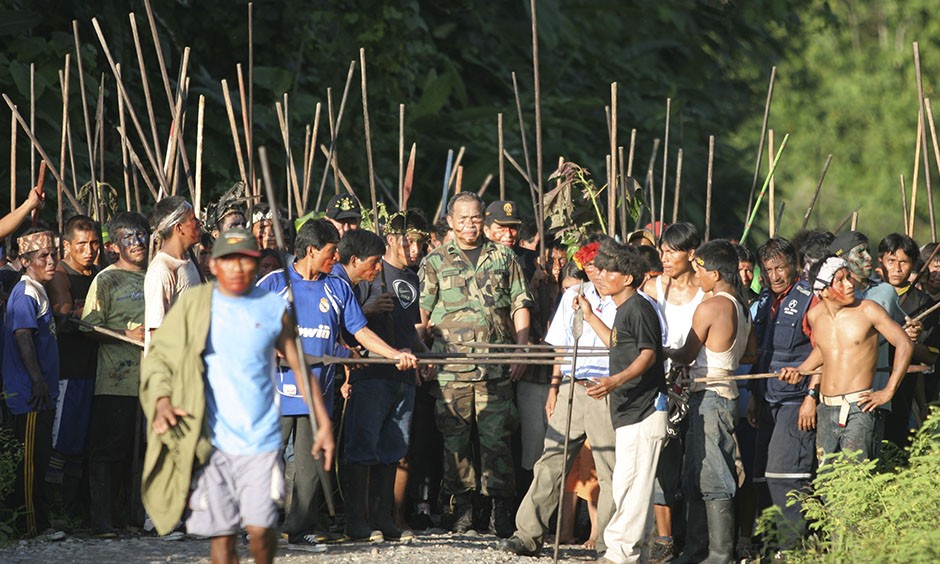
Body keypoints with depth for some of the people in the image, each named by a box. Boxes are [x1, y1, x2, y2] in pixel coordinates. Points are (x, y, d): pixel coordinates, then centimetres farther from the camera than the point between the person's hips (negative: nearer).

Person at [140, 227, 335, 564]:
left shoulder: (272, 308, 5)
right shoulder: (194, 304, 4)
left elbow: (299, 366, 11)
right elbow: (159, 354, 5)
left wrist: (324, 423, 7)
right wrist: (162, 398, -12)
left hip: (261, 437, 0)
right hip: (211, 440, 0)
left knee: (259, 526, -12)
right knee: (221, 534, 1)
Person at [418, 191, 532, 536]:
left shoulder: (503, 259, 12)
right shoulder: (435, 262, 9)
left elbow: (520, 305, 12)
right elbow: (422, 312, 8)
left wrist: (520, 351, 3)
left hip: (496, 365, 0)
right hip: (451, 363, 0)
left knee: (497, 436, -3)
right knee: (455, 436, 1)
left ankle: (501, 507, 1)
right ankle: (461, 507, 8)